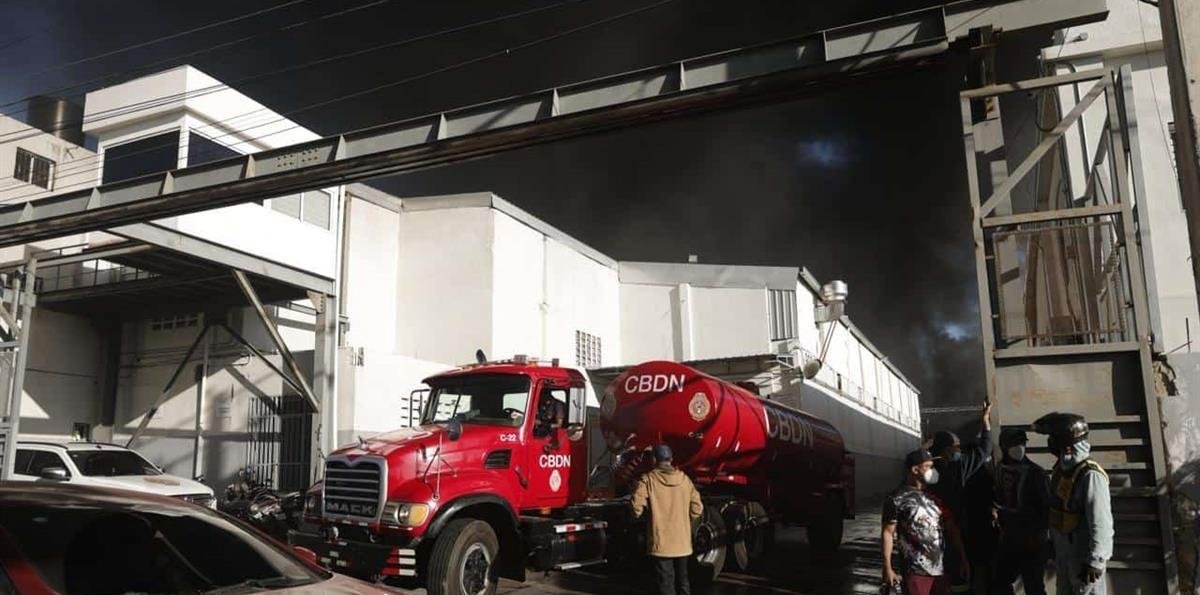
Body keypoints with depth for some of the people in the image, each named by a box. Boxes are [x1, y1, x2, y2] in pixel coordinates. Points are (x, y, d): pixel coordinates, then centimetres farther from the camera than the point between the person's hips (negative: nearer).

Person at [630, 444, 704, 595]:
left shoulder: (648, 479, -9)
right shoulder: (684, 478, 2)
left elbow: (636, 504, -19)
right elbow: (697, 507, 1)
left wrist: (637, 516, 3)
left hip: (661, 541, -4)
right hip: (682, 541, 4)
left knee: (666, 580, 3)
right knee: (682, 578, 19)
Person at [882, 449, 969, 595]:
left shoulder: (936, 496, 10)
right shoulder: (898, 498, -8)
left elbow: (951, 529, 15)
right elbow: (887, 533, -7)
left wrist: (962, 559, 11)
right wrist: (888, 568, -10)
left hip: (941, 569, 6)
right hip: (915, 571, -6)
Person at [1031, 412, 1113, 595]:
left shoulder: (1090, 476, -24)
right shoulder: (1062, 467, 2)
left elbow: (1101, 523, -26)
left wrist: (1095, 561, -25)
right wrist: (1054, 542, 17)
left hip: (1083, 556, -8)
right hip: (1063, 552, 8)